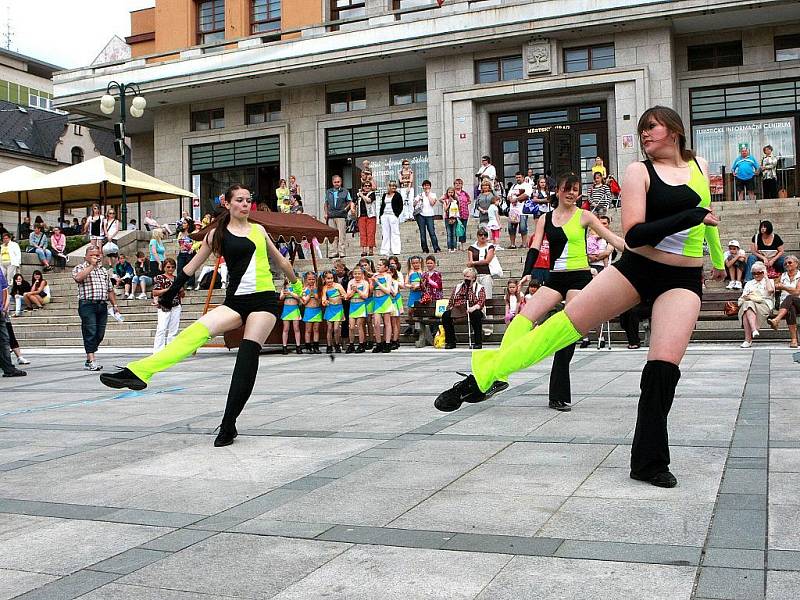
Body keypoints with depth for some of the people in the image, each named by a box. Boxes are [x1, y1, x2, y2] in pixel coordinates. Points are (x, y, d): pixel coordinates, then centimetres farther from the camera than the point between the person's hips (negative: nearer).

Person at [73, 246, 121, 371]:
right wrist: (92, 265, -13)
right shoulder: (80, 268, 5)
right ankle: (91, 361, -11)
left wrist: (114, 304, 16)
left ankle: (88, 360, 14)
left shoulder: (104, 271, 23)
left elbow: (110, 290, 24)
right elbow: (78, 278, -19)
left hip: (102, 305, 6)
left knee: (100, 334, 4)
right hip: (88, 304, -6)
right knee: (90, 333, -10)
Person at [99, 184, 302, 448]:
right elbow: (192, 266, 13)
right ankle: (139, 371, -34)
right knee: (197, 331, -24)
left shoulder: (258, 230, 13)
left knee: (247, 359, -13)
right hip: (235, 301, 0)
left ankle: (228, 426, -9)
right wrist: (170, 293, 10)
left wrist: (297, 284, 36)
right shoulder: (217, 234, 9)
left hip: (264, 300, 0)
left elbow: (280, 260, 26)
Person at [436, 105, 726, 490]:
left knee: (664, 366, -12)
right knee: (567, 322, -6)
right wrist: (692, 215, -22)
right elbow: (633, 234, -18)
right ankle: (485, 375, 1)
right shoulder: (639, 171, -4)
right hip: (636, 267, -2)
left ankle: (650, 463, 0)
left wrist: (718, 259, 37)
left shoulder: (700, 167, 9)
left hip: (683, 280, 2)